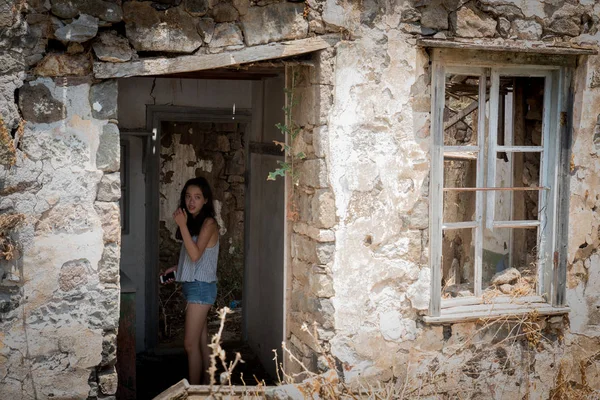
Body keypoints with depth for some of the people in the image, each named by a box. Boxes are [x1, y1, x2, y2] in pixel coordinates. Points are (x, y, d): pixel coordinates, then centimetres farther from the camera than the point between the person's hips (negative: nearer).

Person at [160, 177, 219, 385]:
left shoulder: (208, 223, -13)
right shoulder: (193, 222, 13)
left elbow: (196, 254, -24)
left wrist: (182, 225, -24)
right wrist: (176, 268, 7)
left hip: (201, 287, -9)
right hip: (191, 285, 9)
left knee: (190, 344, -7)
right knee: (202, 340, 13)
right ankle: (205, 384, 20)